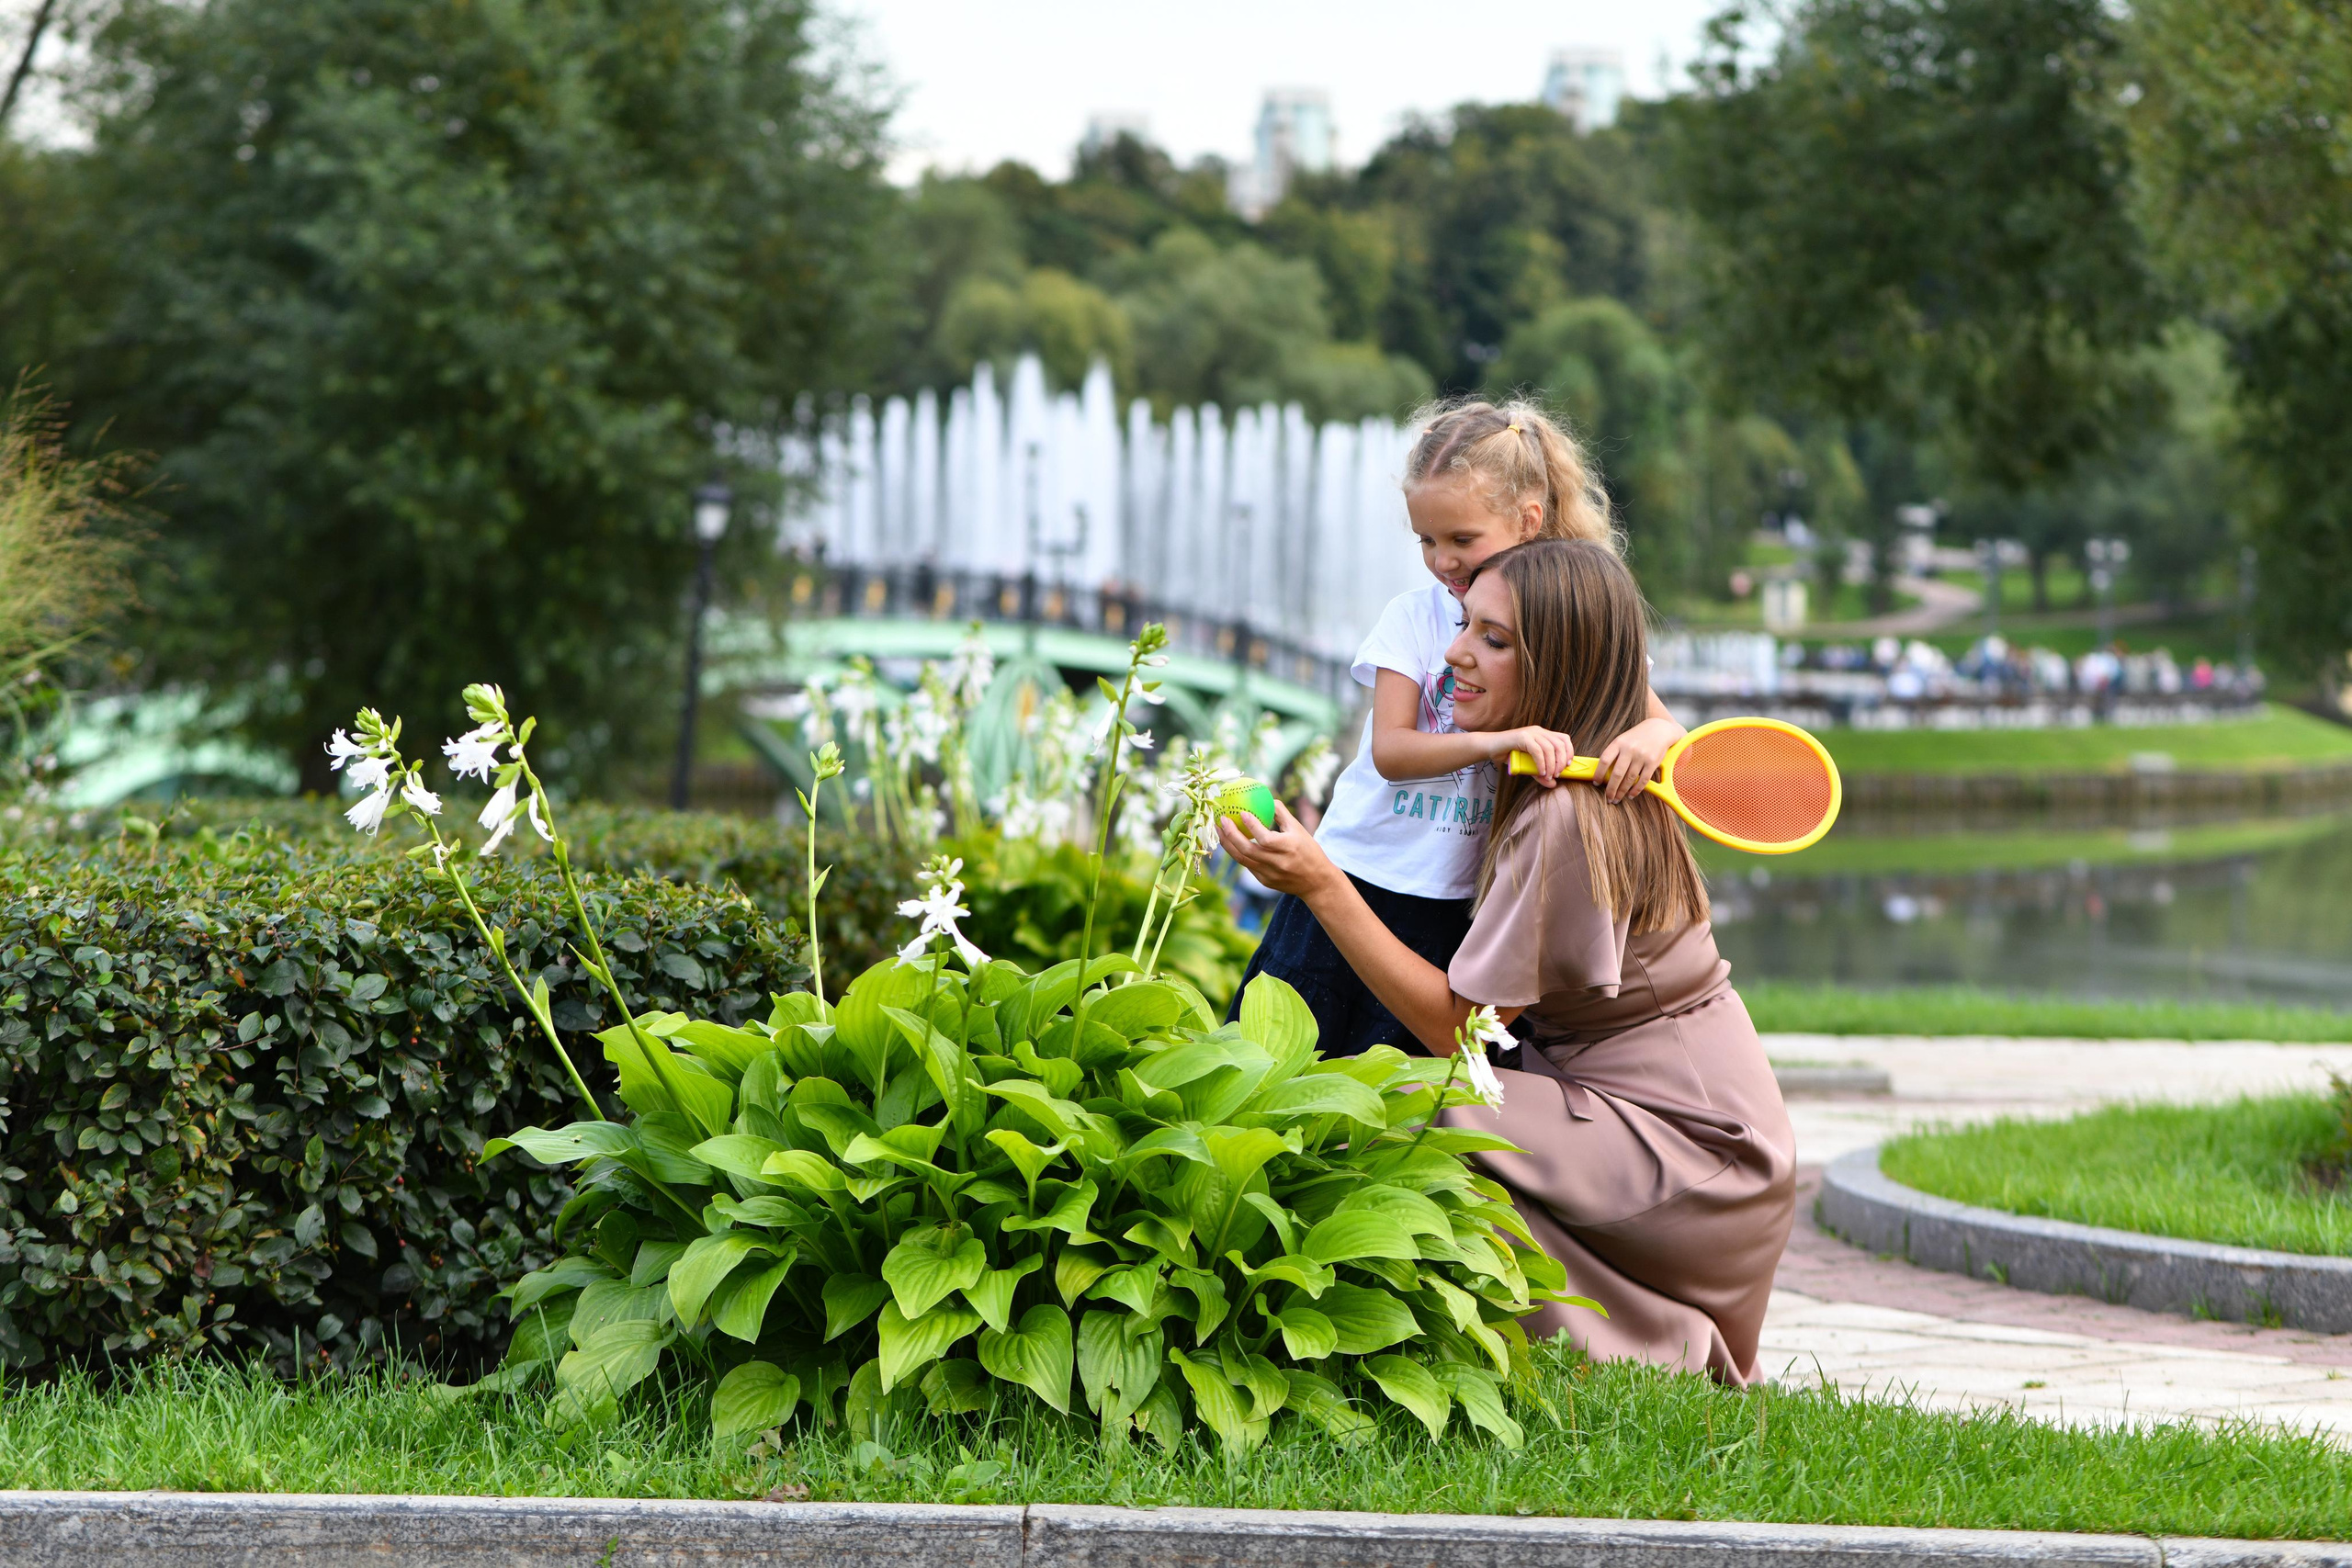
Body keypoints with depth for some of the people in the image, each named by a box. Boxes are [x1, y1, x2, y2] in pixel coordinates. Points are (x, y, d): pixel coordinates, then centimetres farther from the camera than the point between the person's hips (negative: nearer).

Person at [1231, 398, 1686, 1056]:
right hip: (1356, 872, 1)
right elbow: (1389, 750, -12)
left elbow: (1664, 724, -4)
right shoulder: (1414, 615, -1)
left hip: (1454, 910, 0)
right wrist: (1495, 742, -30)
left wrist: (1647, 737, -29)